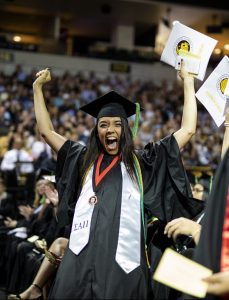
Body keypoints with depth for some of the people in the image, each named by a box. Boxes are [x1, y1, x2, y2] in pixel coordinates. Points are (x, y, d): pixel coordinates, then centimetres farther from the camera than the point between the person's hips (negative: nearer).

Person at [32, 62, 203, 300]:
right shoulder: (84, 159, 19)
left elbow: (187, 130, 12)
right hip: (80, 261, 2)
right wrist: (38, 86, 25)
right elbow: (46, 131, 23)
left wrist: (188, 81, 16)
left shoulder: (142, 162, 13)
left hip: (123, 263, -2)